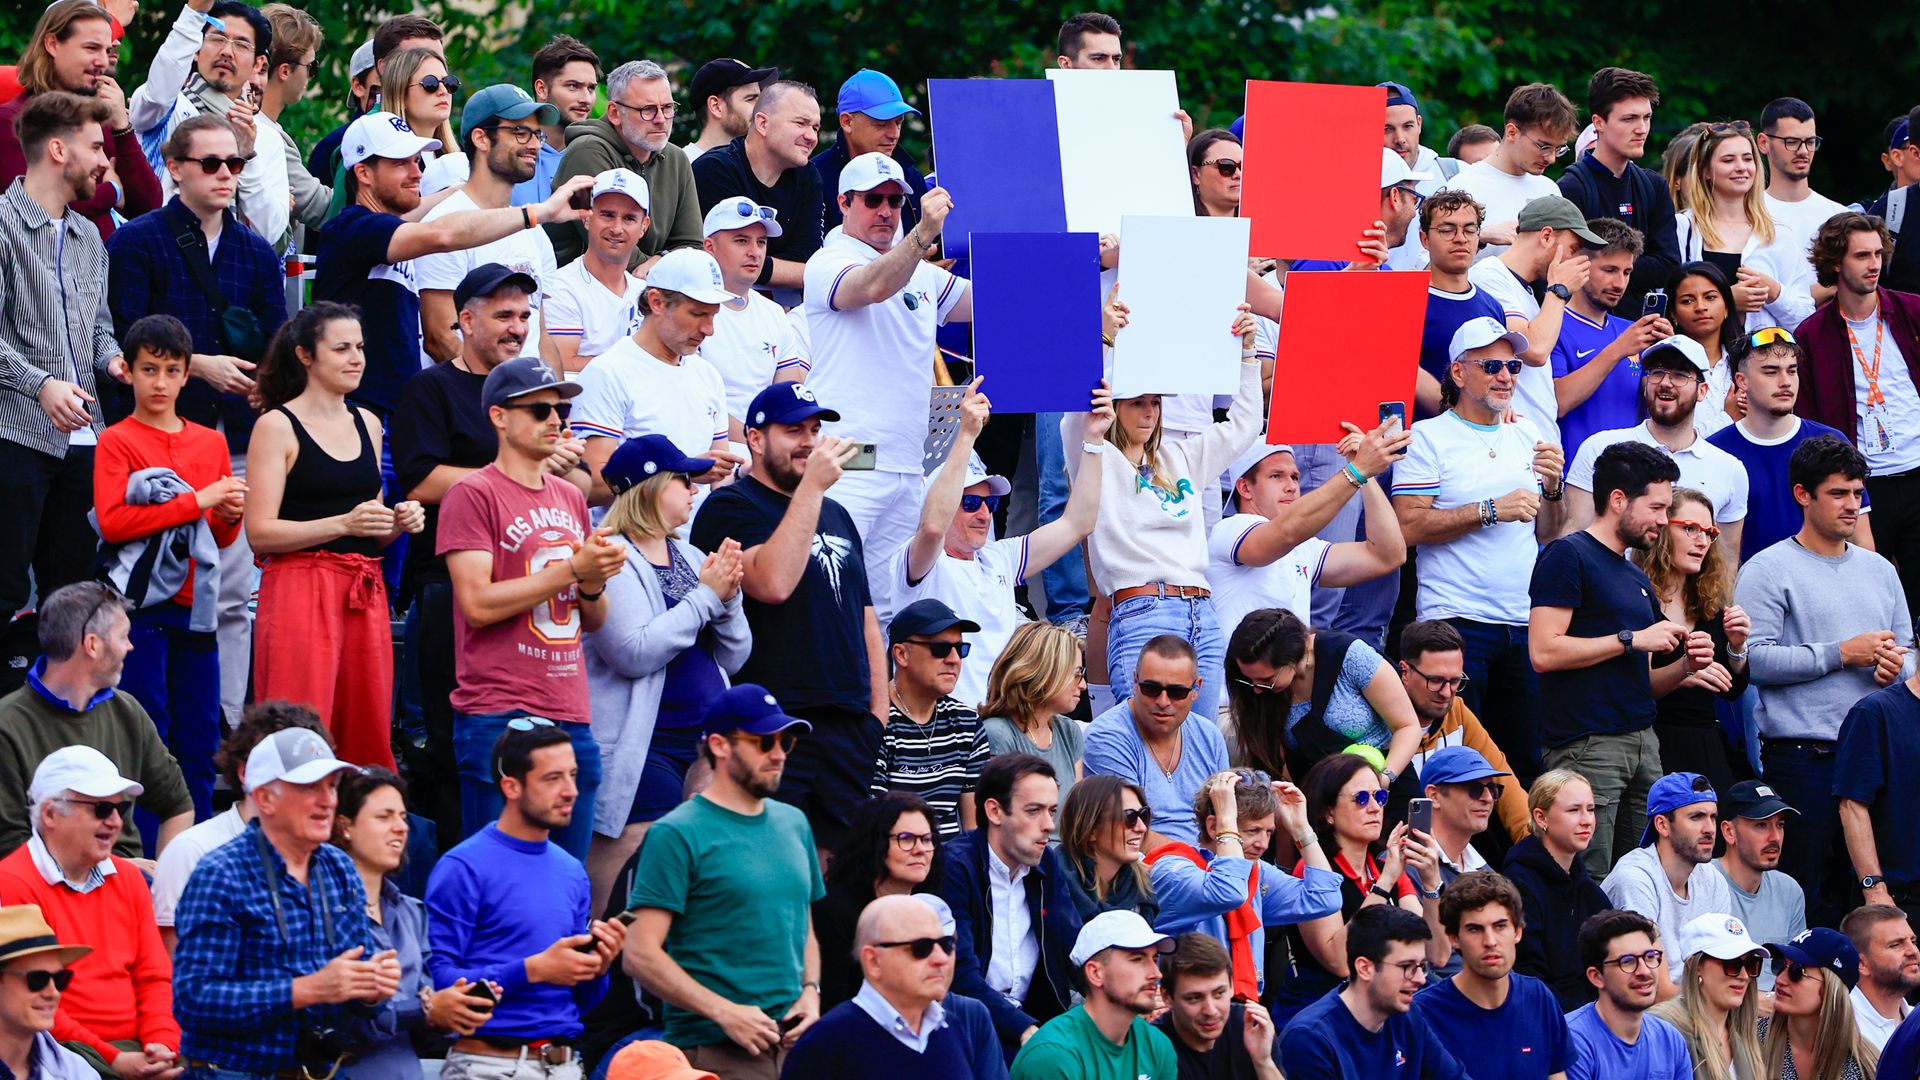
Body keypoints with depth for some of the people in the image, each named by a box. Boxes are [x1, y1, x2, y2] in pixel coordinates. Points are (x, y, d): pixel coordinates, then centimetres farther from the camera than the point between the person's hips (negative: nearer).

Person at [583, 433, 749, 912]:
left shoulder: (690, 559, 15)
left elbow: (733, 657, 14)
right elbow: (635, 652, -22)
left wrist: (728, 599, -5)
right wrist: (705, 596, -14)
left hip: (705, 746, 8)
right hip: (642, 753, -8)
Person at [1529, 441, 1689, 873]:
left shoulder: (1637, 578, 21)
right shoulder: (1569, 556, -5)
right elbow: (1544, 651, -16)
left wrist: (1685, 663, 5)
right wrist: (1631, 639, -13)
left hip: (1642, 740, 9)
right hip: (1587, 744, -9)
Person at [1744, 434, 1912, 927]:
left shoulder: (1879, 571, 18)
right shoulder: (1768, 571, -2)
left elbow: (1906, 647, 23)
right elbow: (1751, 658, -13)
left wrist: (1895, 665, -2)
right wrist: (1841, 654, -13)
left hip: (1874, 754, 6)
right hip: (1802, 755, -6)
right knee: (1802, 892, -6)